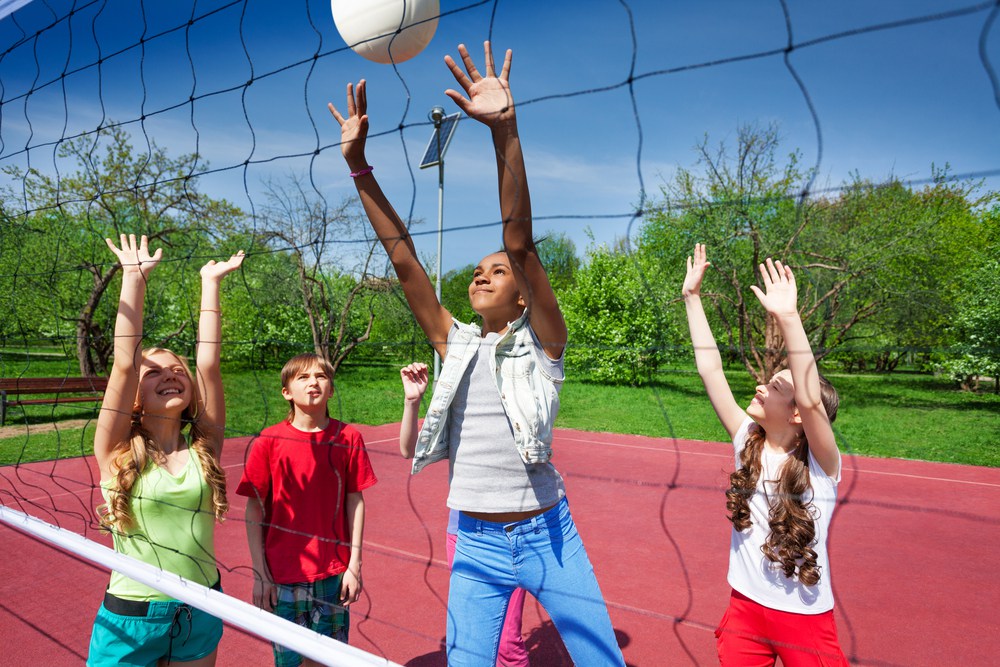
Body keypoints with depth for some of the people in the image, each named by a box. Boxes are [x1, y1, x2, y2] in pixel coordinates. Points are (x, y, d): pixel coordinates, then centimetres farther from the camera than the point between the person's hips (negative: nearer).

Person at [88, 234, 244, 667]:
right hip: (130, 619, -2)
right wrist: (134, 277, -13)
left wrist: (211, 282, -10)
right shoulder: (117, 452, -9)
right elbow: (124, 363, -17)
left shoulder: (203, 447, -4)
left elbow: (208, 363, -11)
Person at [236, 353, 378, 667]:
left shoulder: (348, 437, -6)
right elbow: (254, 509, -3)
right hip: (283, 575, -1)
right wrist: (260, 574, -4)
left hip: (333, 573, 1)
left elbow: (355, 501, -1)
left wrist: (354, 565, -1)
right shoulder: (269, 441, -8)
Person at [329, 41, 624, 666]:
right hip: (476, 548, 3)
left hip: (548, 537, -3)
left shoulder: (541, 341, -7)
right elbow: (403, 256, -2)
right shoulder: (456, 344, 3)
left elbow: (520, 241, -20)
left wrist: (505, 131, -31)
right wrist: (358, 165, -6)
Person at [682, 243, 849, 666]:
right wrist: (692, 297, -10)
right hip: (744, 606, 4)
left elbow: (810, 399, -39)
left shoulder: (820, 461, -18)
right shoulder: (748, 443, -6)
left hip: (805, 619, -4)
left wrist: (788, 319, -47)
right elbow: (709, 368, -9)